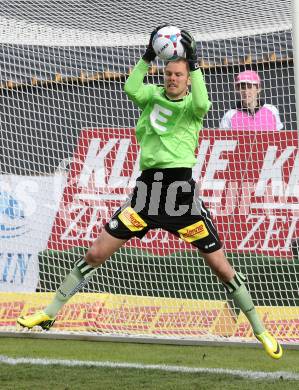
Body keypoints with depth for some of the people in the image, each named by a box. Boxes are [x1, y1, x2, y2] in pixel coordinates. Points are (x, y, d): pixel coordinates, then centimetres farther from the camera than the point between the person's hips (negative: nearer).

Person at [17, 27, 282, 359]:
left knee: (219, 265, -2)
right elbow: (131, 88, -10)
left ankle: (259, 330, 12)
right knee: (95, 254, 1)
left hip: (181, 190, -3)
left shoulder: (192, 104, 2)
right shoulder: (154, 95, 10)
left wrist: (193, 63, -20)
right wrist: (149, 55, -14)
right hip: (147, 187, 3)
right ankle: (50, 313, 12)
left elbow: (201, 103, -23)